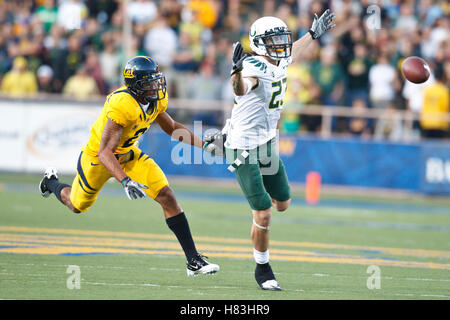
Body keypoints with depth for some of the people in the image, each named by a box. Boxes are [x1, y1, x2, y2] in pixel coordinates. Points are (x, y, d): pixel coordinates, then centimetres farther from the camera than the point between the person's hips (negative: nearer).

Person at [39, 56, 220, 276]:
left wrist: (202, 144, -3)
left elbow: (171, 127, 8)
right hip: (97, 158, -6)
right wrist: (125, 181, -51)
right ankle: (52, 182, 56)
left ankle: (193, 260, -10)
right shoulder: (122, 105, -38)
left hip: (128, 154, 6)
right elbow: (104, 152, -39)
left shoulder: (156, 100, -13)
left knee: (166, 196, -12)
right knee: (78, 206, 20)